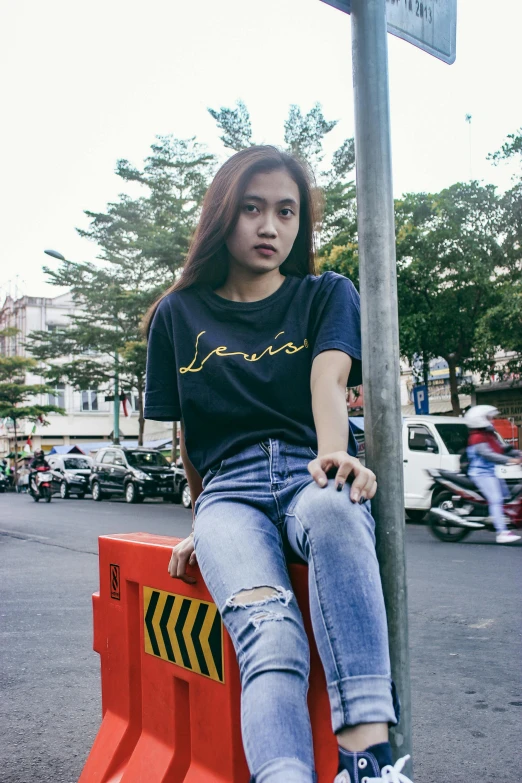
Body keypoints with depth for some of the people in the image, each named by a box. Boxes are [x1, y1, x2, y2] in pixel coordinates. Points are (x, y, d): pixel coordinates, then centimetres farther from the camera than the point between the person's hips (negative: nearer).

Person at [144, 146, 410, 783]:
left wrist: (335, 456, -28)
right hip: (229, 490, 1)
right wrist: (204, 521, 14)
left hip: (313, 476, 0)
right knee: (269, 639, -31)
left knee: (332, 508, -41)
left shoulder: (327, 296, 13)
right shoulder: (179, 314, 16)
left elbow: (328, 380, -8)